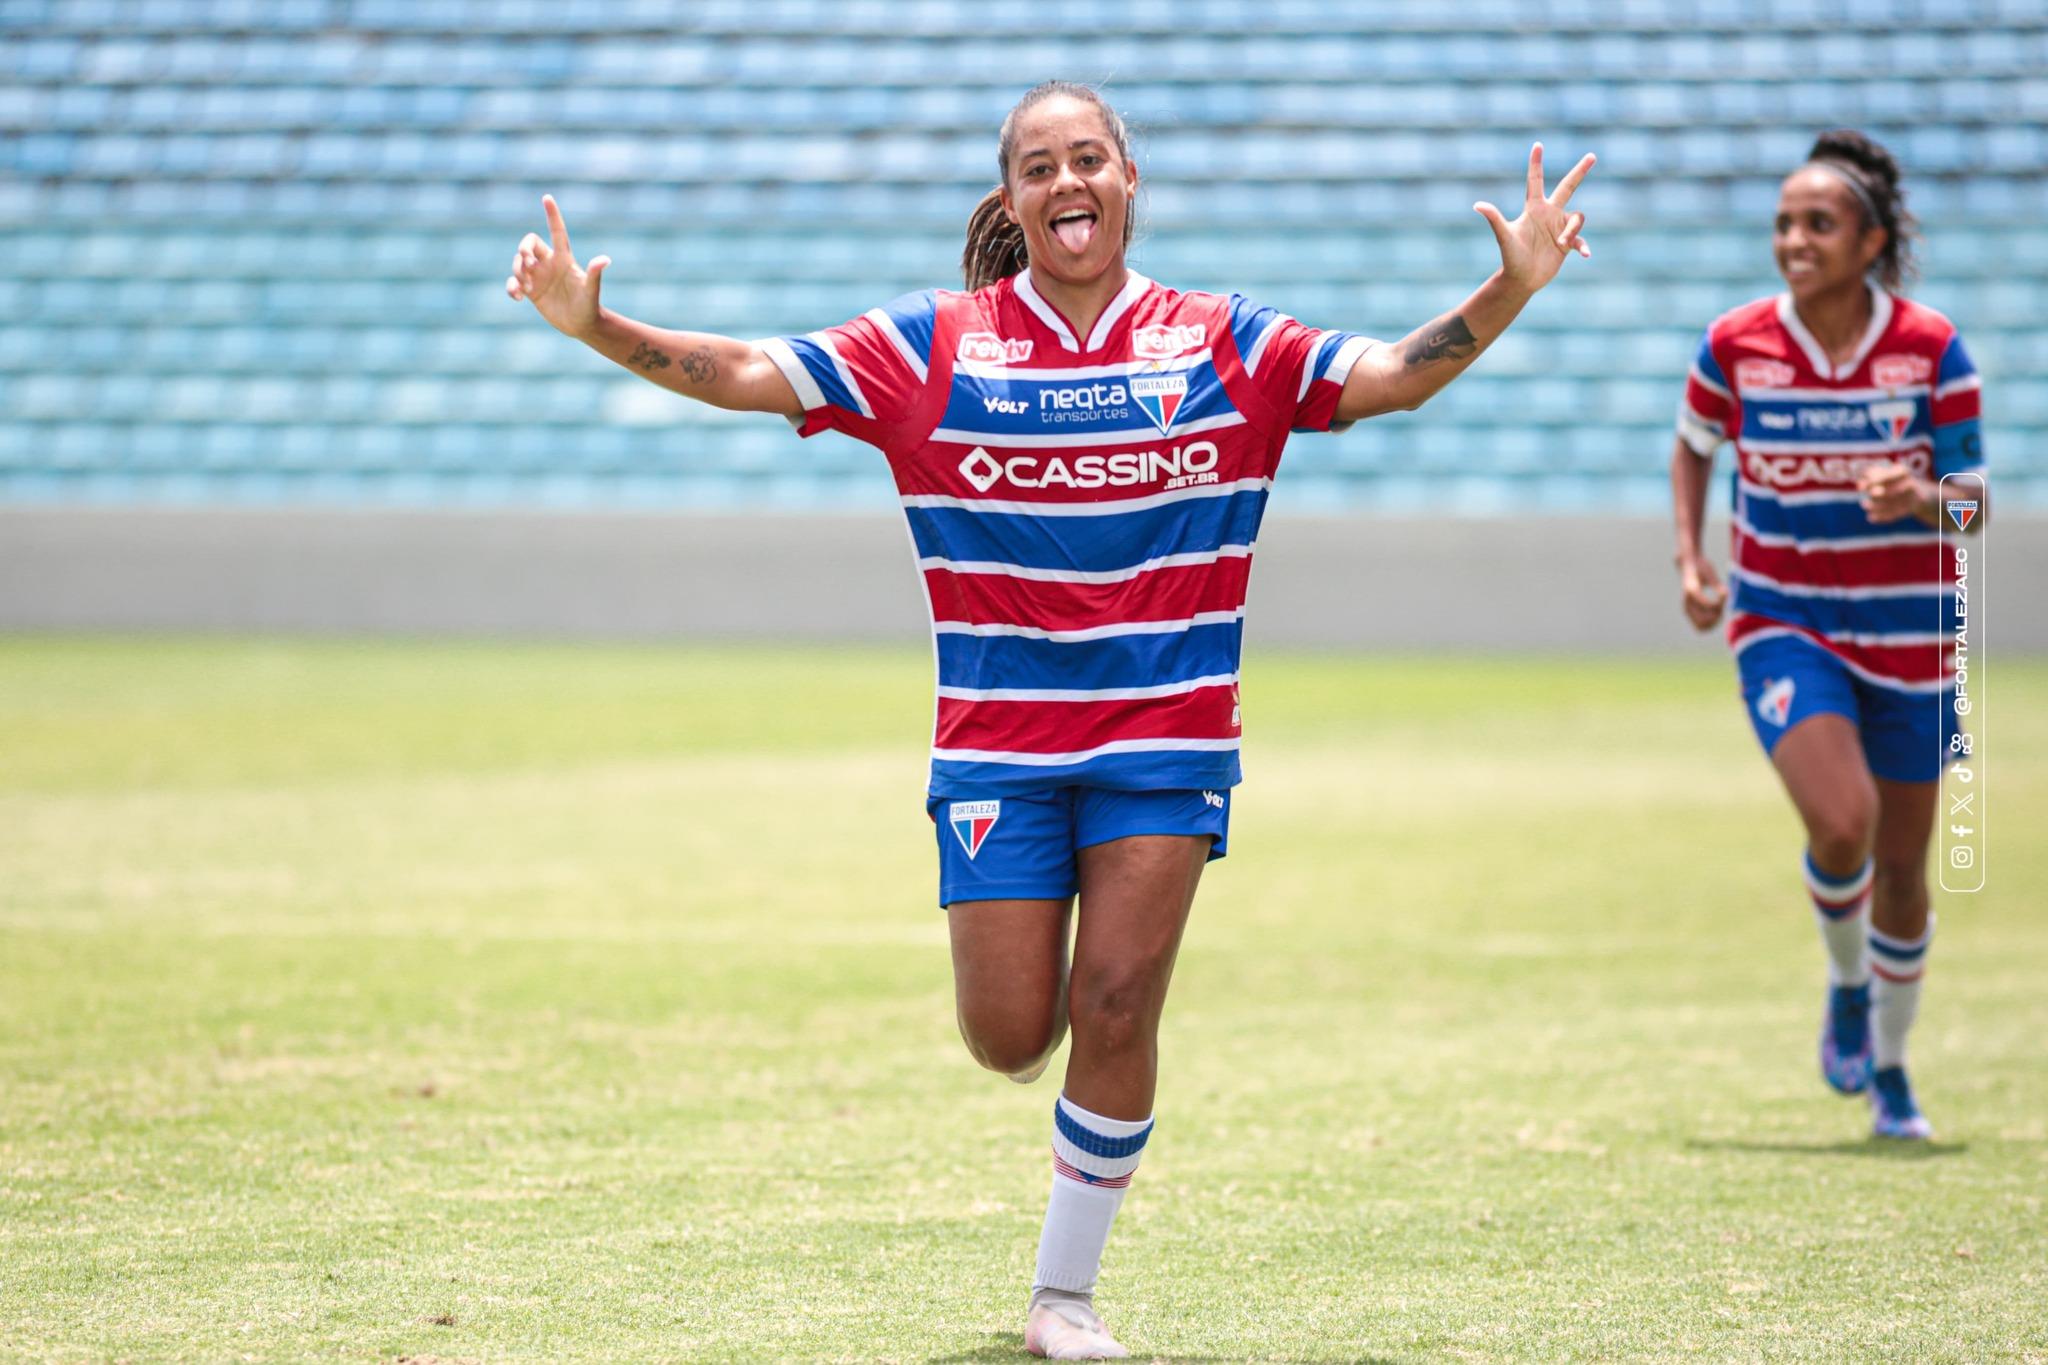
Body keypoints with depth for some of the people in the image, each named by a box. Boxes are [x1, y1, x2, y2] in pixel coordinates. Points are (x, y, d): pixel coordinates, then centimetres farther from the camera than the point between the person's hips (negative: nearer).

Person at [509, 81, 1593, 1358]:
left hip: (1165, 736, 0)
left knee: (1115, 1010, -9)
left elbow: (1394, 374, -7)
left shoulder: (1222, 344, 0)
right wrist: (594, 325, -16)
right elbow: (748, 373, -4)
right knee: (1010, 1040, -1)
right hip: (997, 742, 0)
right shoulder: (933, 347, -1)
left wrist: (1509, 290, -23)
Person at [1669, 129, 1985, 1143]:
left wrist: (1918, 501, -27)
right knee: (1841, 820, -24)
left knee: (1902, 860, 9)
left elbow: (1973, 505, -5)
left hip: (1909, 634, 1)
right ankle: (1846, 985, 7)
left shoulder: (1930, 349, -9)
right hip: (1783, 625, -1)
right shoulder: (1736, 346, -6)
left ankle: (1890, 1064, 32)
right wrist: (1690, 560, 0)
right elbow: (1691, 447, 14)